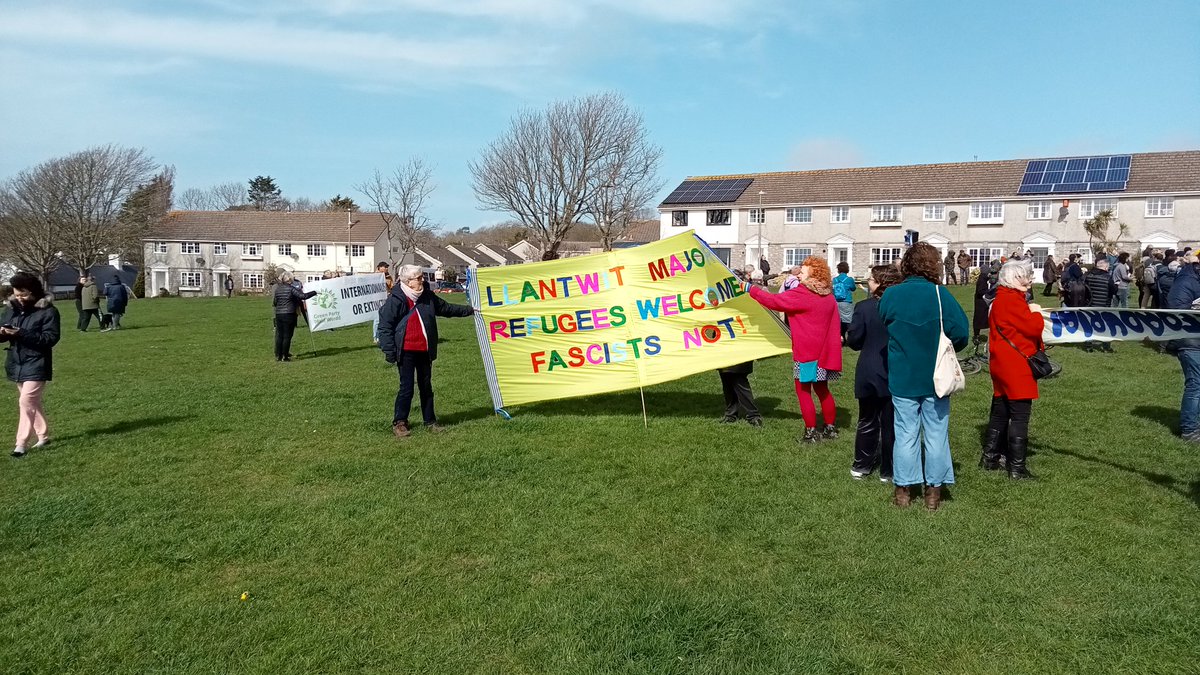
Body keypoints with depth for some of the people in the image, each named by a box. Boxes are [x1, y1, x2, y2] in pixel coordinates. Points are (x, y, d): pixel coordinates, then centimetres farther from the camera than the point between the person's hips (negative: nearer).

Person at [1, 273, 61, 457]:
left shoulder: (48, 311, -12)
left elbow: (51, 338, -19)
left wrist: (22, 334, -28)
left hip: (37, 365, -7)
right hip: (17, 364, 7)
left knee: (26, 401, -12)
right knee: (32, 402, 15)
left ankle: (21, 443, -6)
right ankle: (43, 435, 28)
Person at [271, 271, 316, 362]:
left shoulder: (277, 289, 9)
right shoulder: (291, 288, -9)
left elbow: (274, 302, 14)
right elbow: (303, 296, -18)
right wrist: (315, 292, -10)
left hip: (278, 314, 5)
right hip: (289, 314, -5)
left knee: (279, 335, 11)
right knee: (287, 336, 0)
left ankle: (278, 356, 13)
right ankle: (285, 356, 1)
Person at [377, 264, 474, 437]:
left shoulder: (428, 296, 5)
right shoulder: (396, 300, -11)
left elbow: (446, 308, 21)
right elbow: (385, 325, -10)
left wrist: (469, 310, 24)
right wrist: (389, 351, -13)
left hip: (424, 351, 6)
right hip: (406, 352, -5)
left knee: (426, 386, 13)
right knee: (407, 387, -3)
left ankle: (430, 421, 24)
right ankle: (399, 422, 11)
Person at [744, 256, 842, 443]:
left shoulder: (800, 295, -15)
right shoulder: (828, 296, 7)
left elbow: (773, 301, -15)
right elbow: (835, 325, 13)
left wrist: (751, 289, -5)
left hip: (806, 353, -7)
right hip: (824, 352, 8)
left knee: (803, 391, 4)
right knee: (822, 389, 19)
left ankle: (811, 431, 7)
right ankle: (830, 428, 27)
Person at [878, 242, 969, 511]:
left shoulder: (890, 295, -6)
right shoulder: (940, 294, -12)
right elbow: (960, 335, -13)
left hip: (902, 378, 2)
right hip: (936, 378, -1)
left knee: (905, 433, 10)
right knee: (936, 434, 10)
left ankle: (903, 490, 16)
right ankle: (934, 491, 17)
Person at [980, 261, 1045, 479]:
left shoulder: (1000, 299, 14)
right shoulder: (1012, 300, -18)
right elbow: (1034, 328, -19)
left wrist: (1031, 314, 6)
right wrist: (1036, 313, -3)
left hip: (1001, 366, 10)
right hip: (1017, 367, -10)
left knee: (1000, 412, 17)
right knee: (1020, 416, -4)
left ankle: (990, 458, 25)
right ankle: (1017, 467, 0)